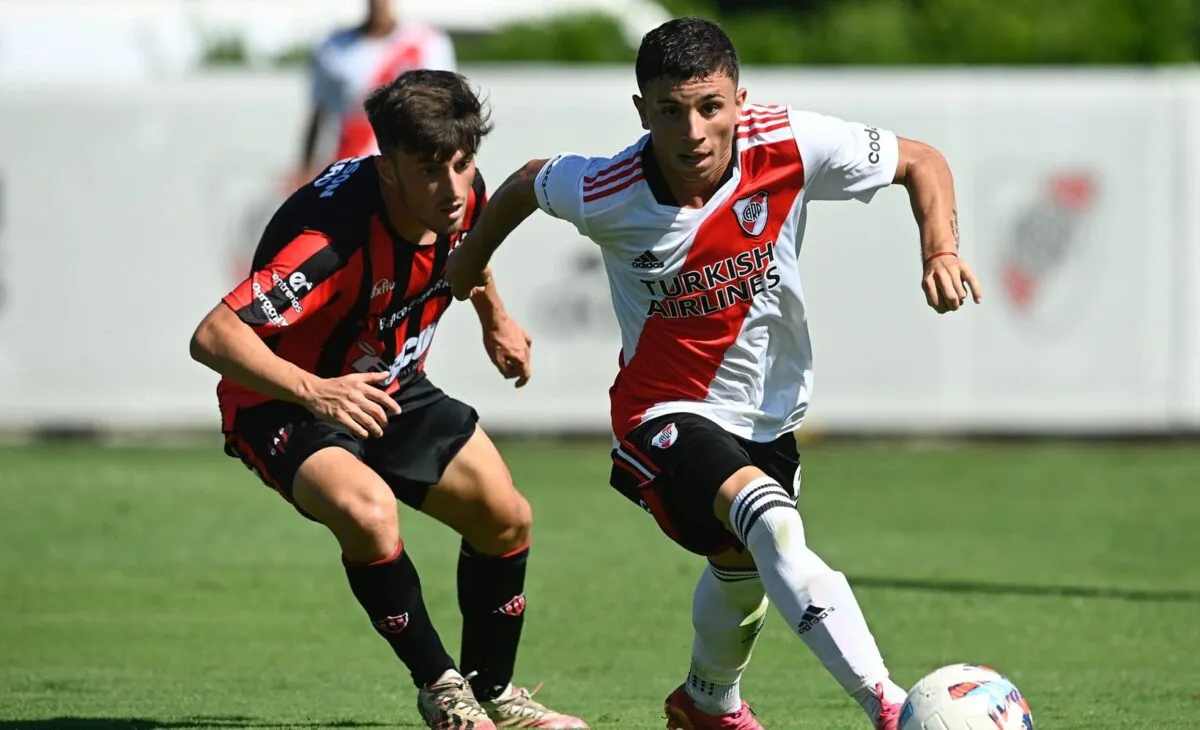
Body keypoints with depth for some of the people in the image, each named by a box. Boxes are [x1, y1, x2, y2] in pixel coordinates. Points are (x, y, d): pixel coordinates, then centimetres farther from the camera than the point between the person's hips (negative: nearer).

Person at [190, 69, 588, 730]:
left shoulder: (461, 197, -15)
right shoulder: (333, 235, -37)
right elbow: (212, 336, -42)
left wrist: (493, 316, 23)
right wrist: (311, 389, -51)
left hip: (388, 385, 7)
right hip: (284, 402, -7)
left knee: (506, 519, 5)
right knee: (367, 512, -34)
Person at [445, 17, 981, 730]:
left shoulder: (789, 146, -20)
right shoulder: (603, 194, -23)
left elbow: (922, 162, -7)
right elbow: (529, 182, 2)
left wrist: (941, 251, -25)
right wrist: (471, 260, 20)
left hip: (769, 413, 5)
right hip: (666, 413, -5)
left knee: (744, 572, 28)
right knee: (771, 525, -33)